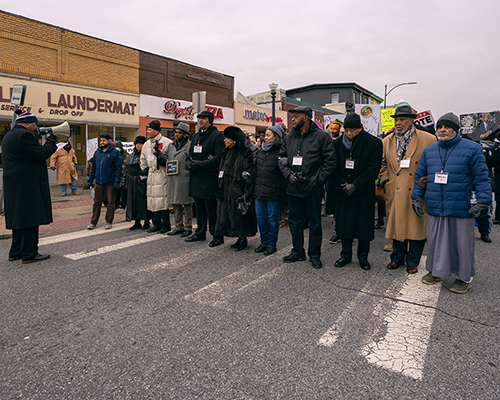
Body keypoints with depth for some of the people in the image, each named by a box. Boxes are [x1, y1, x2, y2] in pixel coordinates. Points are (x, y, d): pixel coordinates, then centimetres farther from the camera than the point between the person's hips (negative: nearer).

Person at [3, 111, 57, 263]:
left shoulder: (9, 135, 20)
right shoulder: (24, 135, -14)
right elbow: (41, 154, -18)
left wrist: (36, 137, 15)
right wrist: (51, 141, -4)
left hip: (14, 185, 10)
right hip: (27, 185, -10)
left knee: (19, 216, 15)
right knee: (30, 217, -6)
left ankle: (16, 251, 22)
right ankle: (29, 253, -1)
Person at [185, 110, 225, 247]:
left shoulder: (217, 135, -6)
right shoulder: (196, 136, 19)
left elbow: (218, 156, -15)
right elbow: (190, 153, 23)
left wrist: (201, 164, -18)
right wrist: (189, 163, 1)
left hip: (209, 178, -8)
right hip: (196, 178, 8)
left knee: (212, 209, -4)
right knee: (199, 207, 16)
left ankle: (217, 235, 7)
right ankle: (200, 233, 28)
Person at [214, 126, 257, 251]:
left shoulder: (245, 153, -9)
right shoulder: (226, 153, 16)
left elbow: (249, 175, -14)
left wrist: (246, 192, -20)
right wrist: (219, 189, 16)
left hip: (238, 191, -8)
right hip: (226, 191, 8)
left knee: (240, 214, -3)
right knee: (227, 215, 9)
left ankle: (243, 239, 12)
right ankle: (240, 238, 20)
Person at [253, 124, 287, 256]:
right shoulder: (261, 150, 12)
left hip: (273, 192, -7)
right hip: (259, 190, 7)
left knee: (272, 218, 5)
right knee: (260, 217, 13)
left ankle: (272, 244, 19)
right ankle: (264, 242, 28)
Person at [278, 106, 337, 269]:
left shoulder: (321, 136, -4)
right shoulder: (289, 138, 10)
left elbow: (330, 162, -6)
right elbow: (282, 159, 14)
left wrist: (318, 179, -12)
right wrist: (288, 174, -1)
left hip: (313, 187, -4)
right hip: (294, 187, 5)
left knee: (315, 221, 6)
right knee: (295, 220, 12)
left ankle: (314, 254, 19)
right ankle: (298, 252, 27)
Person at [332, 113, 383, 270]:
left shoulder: (374, 143, -7)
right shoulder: (338, 143, 3)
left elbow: (373, 169, -11)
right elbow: (334, 167, 5)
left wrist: (355, 185, -16)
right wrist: (342, 183, -10)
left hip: (364, 193, -2)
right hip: (344, 192, 3)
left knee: (364, 224, 4)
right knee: (344, 222, 7)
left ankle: (363, 256, 22)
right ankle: (346, 254, 23)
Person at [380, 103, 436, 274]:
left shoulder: (428, 140, -2)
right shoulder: (387, 141, 8)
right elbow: (382, 163, 19)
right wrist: (386, 181, 8)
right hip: (395, 192, 3)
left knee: (416, 226, 5)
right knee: (396, 224, 9)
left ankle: (412, 261, 21)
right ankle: (397, 258, 26)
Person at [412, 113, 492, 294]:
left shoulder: (472, 148, -1)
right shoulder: (429, 151, 11)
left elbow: (481, 177, -4)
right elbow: (419, 176, 16)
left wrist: (482, 201, -11)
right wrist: (417, 197, 11)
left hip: (461, 209, -3)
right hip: (435, 209, 4)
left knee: (462, 243, 8)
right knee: (436, 241, 12)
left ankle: (464, 277, 25)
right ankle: (436, 271, 30)